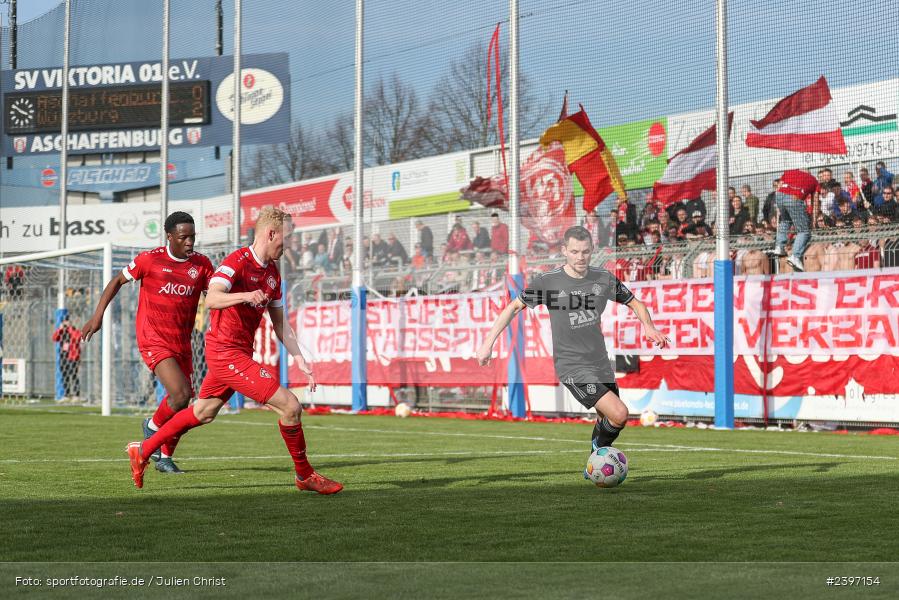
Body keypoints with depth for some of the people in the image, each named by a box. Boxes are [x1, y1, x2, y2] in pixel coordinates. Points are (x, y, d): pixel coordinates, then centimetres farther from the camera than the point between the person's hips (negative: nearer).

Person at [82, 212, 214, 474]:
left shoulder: (201, 264, 3)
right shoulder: (150, 259, -7)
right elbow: (118, 280, 5)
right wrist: (98, 315, 2)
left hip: (182, 342, 5)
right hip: (154, 341, -5)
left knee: (179, 403, 8)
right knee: (181, 394, -20)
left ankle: (165, 457, 26)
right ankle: (153, 426, 10)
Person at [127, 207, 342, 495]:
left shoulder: (272, 272, 12)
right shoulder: (237, 261, -16)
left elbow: (279, 322, 17)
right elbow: (211, 299, -31)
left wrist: (299, 358, 9)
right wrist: (246, 296, -49)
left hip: (239, 351, 10)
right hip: (227, 352, -10)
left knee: (203, 412, 23)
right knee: (290, 406, -13)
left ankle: (142, 450, 36)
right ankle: (304, 475, 3)